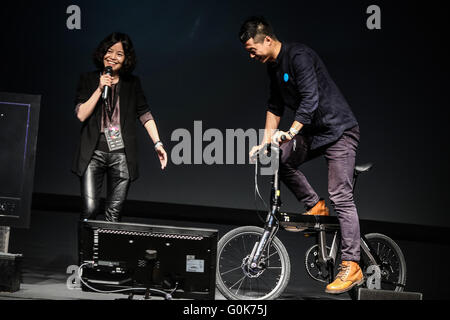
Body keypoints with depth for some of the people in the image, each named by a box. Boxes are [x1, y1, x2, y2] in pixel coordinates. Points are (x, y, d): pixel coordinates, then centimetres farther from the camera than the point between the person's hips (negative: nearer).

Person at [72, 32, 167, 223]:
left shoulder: (132, 84, 11)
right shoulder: (88, 80, 8)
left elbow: (145, 114, 11)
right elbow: (81, 114, -1)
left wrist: (157, 143, 2)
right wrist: (100, 89, -8)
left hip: (121, 155, 1)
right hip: (93, 154, -1)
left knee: (114, 214, -1)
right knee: (90, 209, -11)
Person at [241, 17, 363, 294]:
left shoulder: (299, 56, -19)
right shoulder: (273, 66, 9)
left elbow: (311, 98, -28)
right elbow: (275, 106, 16)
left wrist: (291, 132, -36)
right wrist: (265, 143, 9)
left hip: (339, 129, -9)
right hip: (313, 132, 9)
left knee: (341, 196, -13)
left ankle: (352, 267, -12)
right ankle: (316, 208, 11)